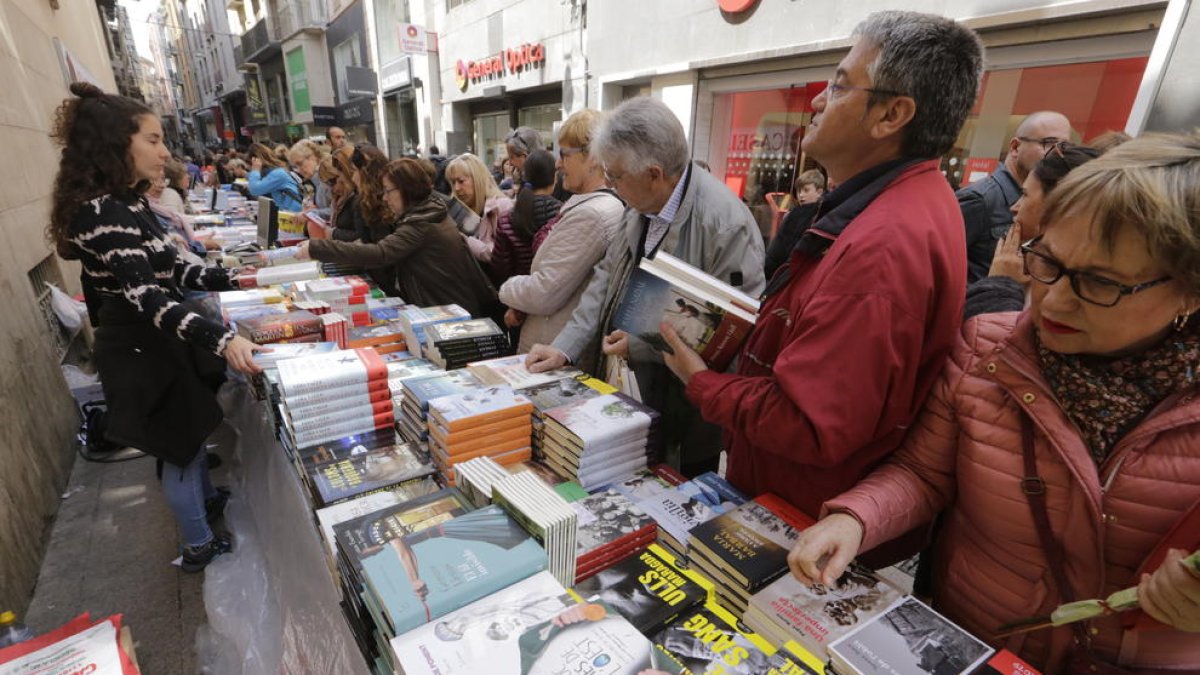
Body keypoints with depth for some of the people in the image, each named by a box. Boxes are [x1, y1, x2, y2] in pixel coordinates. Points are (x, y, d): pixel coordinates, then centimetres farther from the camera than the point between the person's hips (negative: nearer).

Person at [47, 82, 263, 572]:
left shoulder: (125, 203, 5)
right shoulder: (102, 211, -26)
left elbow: (171, 270, 11)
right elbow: (148, 297, -37)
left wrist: (232, 280, 4)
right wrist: (223, 340, -48)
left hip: (158, 343, 9)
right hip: (143, 352, -9)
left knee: (190, 433, 26)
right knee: (180, 449, 7)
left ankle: (208, 500, 49)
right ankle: (199, 546, 27)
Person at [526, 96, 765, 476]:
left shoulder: (725, 222, -25)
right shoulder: (642, 206, 0)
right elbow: (607, 278, 5)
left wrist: (641, 346, -22)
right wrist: (564, 347, -4)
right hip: (639, 392, 7)